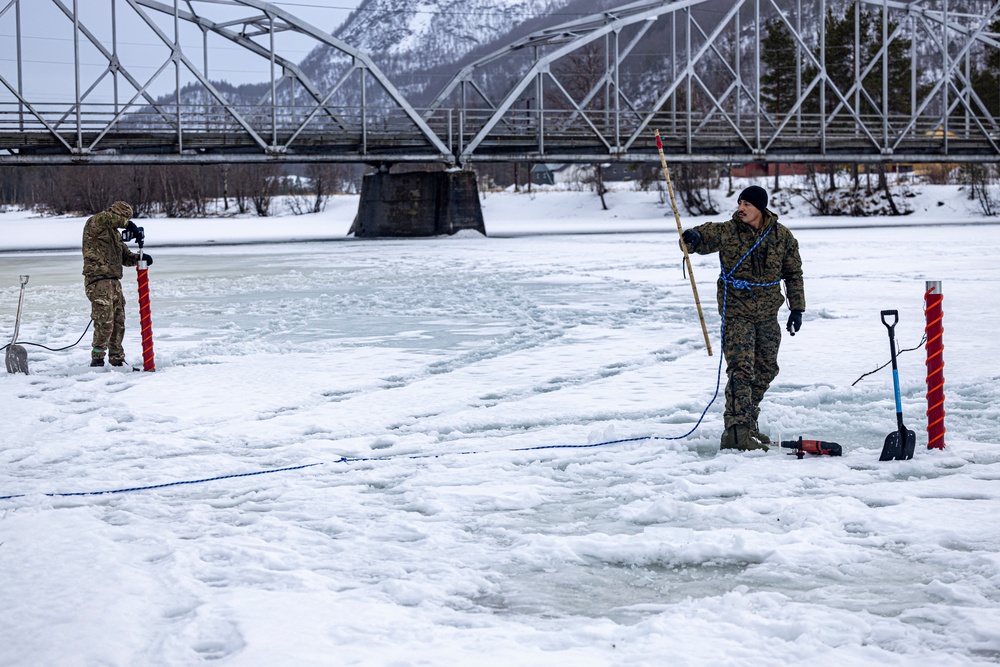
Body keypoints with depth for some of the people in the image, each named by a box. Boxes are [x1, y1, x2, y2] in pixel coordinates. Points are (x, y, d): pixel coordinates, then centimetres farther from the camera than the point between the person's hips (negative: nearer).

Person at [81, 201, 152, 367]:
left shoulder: (115, 233, 24)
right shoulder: (93, 224, -3)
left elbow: (125, 256, 22)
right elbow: (108, 218, -27)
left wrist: (139, 257, 3)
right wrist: (128, 224, -22)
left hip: (114, 282, 9)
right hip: (98, 280, -9)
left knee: (118, 322, 11)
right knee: (105, 322, -14)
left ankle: (117, 359, 20)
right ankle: (97, 358, -8)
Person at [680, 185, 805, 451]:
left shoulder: (782, 236, 1)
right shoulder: (726, 232, -6)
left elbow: (793, 273, 10)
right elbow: (699, 240, -7)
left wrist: (797, 308, 7)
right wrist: (692, 238, -32)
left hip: (768, 314, 4)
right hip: (736, 312, -4)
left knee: (765, 370, 13)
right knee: (741, 369, -15)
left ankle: (748, 423, 30)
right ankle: (735, 432, -18)